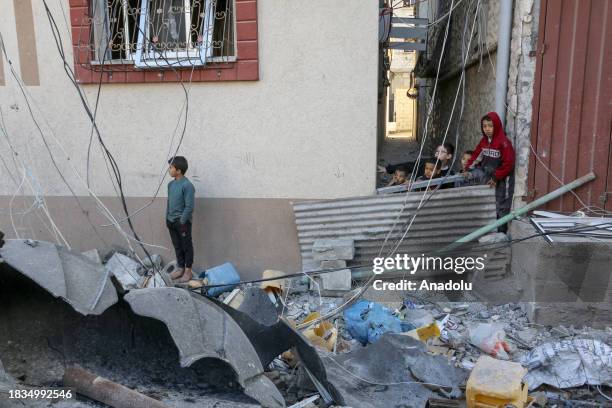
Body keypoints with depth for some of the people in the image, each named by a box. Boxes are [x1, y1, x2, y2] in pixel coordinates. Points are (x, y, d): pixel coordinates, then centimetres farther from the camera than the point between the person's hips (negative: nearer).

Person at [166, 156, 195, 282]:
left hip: (182, 222, -7)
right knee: (177, 246, 16)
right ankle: (180, 268, 29)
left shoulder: (187, 185, -18)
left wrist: (182, 221, -16)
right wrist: (167, 218, 14)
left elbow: (189, 207, -18)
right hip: (171, 221, 7)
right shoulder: (170, 184, 7)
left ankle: (188, 271, 15)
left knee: (186, 246, 5)